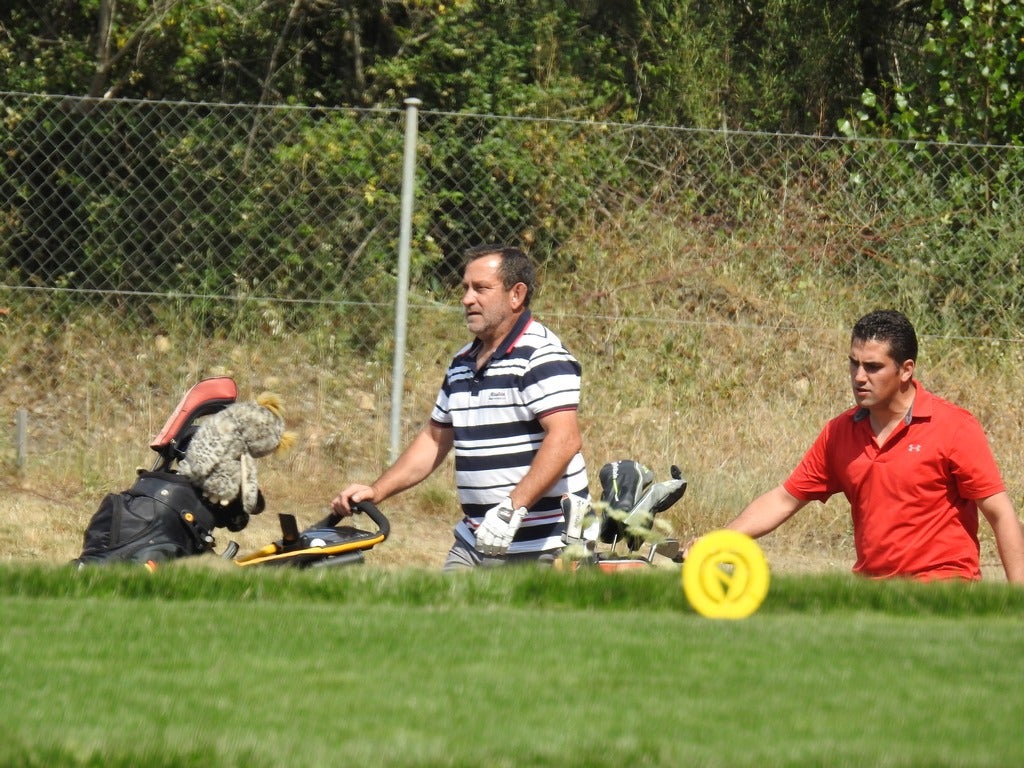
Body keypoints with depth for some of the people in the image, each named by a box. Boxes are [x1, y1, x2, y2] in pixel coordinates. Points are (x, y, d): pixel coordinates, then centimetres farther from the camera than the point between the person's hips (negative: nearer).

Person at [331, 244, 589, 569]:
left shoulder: (542, 356, -11)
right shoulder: (462, 364, 16)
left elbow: (564, 440, -24)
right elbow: (434, 439, 26)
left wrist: (514, 508, -32)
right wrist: (376, 491, 14)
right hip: (474, 543, 8)